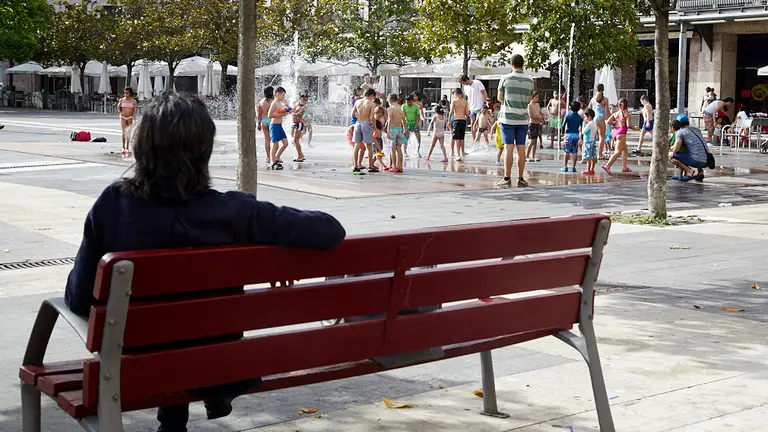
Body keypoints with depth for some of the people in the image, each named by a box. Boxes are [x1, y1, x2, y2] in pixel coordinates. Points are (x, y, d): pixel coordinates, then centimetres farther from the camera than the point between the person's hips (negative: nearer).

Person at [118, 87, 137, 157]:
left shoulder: (133, 101, -1)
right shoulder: (121, 100, 0)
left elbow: (134, 111, 1)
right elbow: (119, 111, 5)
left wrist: (134, 120, -4)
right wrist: (118, 107, -16)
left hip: (130, 118, 0)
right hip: (123, 117, 0)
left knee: (128, 133, 4)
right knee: (124, 132, -9)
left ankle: (127, 149, 13)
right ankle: (123, 148, -10)